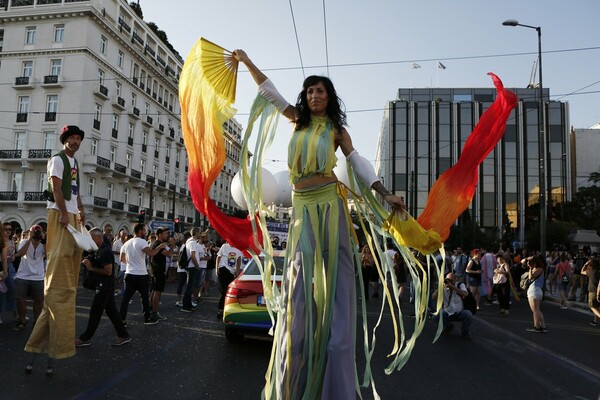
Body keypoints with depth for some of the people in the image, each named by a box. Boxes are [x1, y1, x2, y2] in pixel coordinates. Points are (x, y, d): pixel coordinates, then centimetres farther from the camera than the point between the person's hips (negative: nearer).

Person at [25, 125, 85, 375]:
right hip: (60, 213, -9)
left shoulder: (75, 163, 21)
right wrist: (64, 213, -18)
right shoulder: (58, 159, -4)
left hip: (73, 215, 9)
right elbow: (57, 189, -13)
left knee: (70, 270, 8)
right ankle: (55, 337, -7)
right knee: (59, 274, -10)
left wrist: (81, 211, 12)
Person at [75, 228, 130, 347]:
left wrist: (91, 268, -17)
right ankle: (123, 335, 17)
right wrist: (87, 262, 1)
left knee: (95, 312, 1)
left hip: (105, 286, -10)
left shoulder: (105, 251, -19)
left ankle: (85, 338, 13)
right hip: (105, 286, 10)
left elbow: (108, 271, -23)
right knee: (111, 310, 12)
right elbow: (96, 265, 19)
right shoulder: (99, 250, 12)